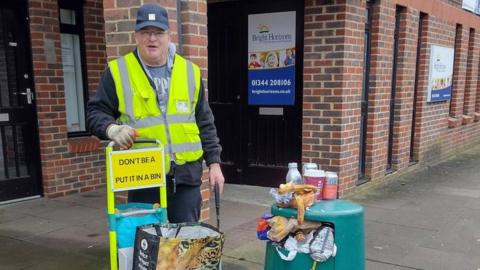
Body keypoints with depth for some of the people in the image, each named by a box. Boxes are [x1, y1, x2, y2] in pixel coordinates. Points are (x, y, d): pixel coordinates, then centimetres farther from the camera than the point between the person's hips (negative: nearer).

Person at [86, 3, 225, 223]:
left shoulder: (189, 71, 8)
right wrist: (112, 128, -18)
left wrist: (214, 163, 6)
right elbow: (95, 113, 4)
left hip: (186, 174, 2)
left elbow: (205, 123, 11)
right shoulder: (118, 72, 1)